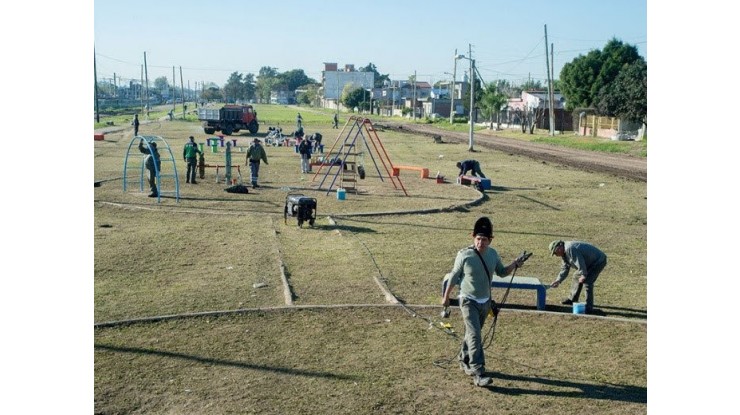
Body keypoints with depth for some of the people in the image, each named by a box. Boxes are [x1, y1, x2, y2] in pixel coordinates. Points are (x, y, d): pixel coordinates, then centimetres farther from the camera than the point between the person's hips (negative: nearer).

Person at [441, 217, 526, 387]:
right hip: (469, 302, -5)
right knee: (475, 336, -13)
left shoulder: (493, 254, -3)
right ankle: (478, 373, -12)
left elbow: (501, 272, 11)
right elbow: (454, 277, -7)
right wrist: (446, 297, 1)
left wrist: (514, 265, -7)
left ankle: (464, 360, 39)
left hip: (485, 302, 5)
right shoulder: (464, 255, -18)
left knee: (473, 333, 18)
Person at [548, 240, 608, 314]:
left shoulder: (570, 249, -28)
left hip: (598, 261, -11)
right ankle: (572, 299, 32)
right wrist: (558, 280, 6)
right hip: (590, 262, 11)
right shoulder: (565, 252, 7)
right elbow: (565, 268, 13)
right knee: (576, 277, 17)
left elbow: (580, 263, -29)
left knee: (587, 281, -18)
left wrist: (583, 275, -17)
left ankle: (589, 308, -13)